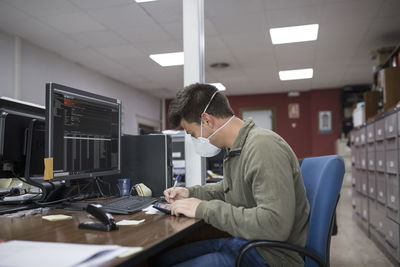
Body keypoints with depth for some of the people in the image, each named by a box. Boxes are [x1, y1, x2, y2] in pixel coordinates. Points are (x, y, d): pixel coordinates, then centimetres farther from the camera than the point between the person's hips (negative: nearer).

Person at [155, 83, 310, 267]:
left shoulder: (263, 147, -24)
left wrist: (204, 209, -25)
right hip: (243, 242, 9)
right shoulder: (236, 148, 9)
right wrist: (191, 193, 11)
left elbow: (275, 225, -32)